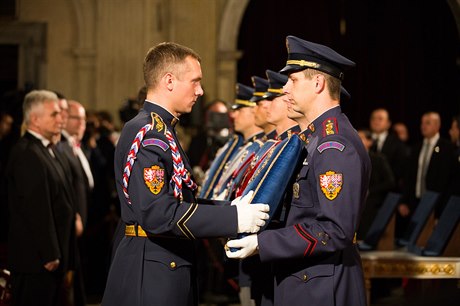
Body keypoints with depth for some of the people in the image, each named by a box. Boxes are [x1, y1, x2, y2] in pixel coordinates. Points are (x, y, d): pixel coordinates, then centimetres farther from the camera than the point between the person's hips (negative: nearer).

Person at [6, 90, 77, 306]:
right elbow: (37, 209, -22)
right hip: (36, 257, -10)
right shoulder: (27, 154, -19)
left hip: (53, 254, 10)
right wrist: (49, 255, -20)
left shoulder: (49, 150, 14)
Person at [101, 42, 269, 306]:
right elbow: (158, 213, -26)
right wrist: (233, 218, -24)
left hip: (169, 270, 10)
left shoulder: (161, 131, 15)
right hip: (150, 277, -10)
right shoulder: (146, 133, -17)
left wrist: (229, 210, 3)